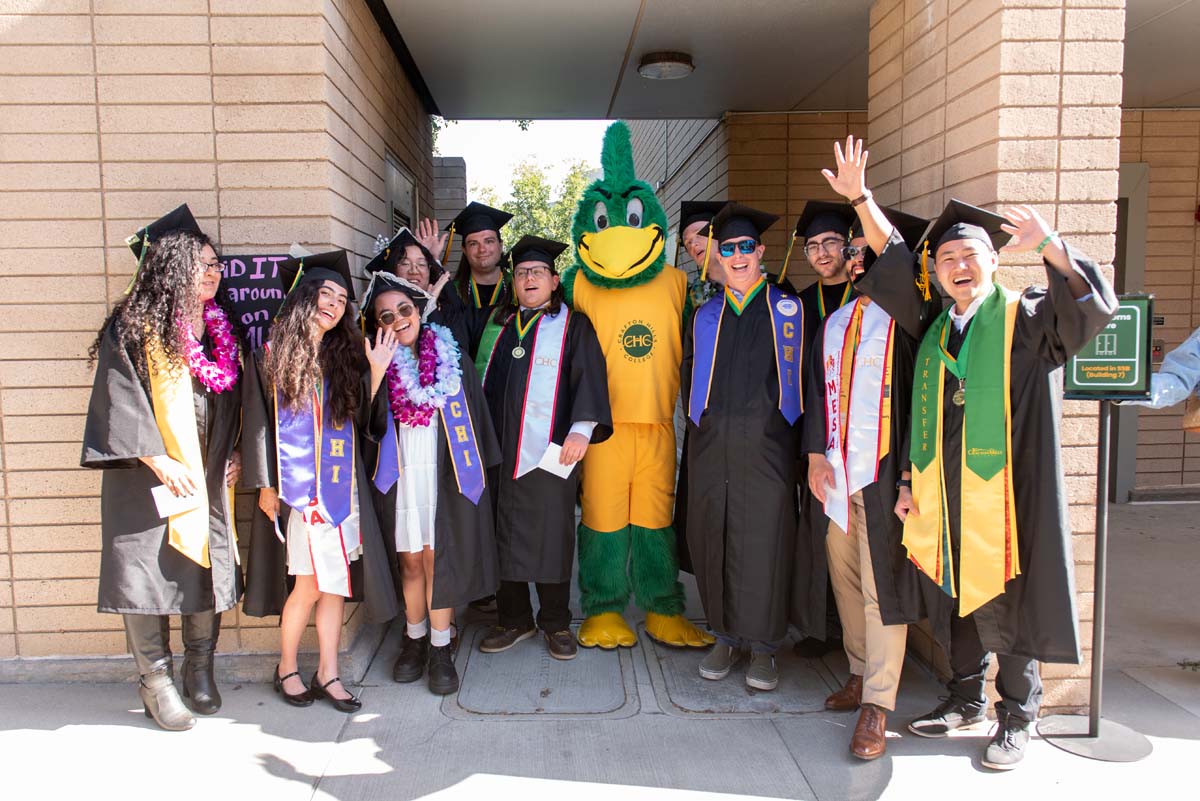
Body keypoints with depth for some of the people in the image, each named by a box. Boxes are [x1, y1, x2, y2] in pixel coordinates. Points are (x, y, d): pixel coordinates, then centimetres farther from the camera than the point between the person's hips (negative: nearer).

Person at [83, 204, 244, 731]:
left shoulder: (221, 328, 10)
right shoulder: (133, 327, -6)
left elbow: (236, 398, 17)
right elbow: (120, 400, -11)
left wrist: (235, 452, 6)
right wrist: (159, 460, -16)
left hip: (209, 476, 5)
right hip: (148, 478, -4)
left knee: (207, 567, 8)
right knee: (147, 574, -1)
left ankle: (199, 669, 24)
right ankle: (155, 681, 14)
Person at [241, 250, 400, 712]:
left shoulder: (346, 357, 11)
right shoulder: (272, 356, 1)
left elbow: (364, 421, 7)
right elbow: (258, 423, 0)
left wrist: (376, 374, -4)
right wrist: (264, 484, -5)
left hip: (340, 485, 4)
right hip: (295, 485, -3)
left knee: (336, 582, 5)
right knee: (310, 583, -2)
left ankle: (328, 674, 17)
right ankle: (286, 668, 20)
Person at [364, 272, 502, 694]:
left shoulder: (451, 355, 3)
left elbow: (475, 414, 6)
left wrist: (480, 468, 4)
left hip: (446, 474, -1)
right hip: (401, 477, 1)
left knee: (437, 558, 0)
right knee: (409, 560, 8)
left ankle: (441, 648, 10)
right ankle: (415, 639, 25)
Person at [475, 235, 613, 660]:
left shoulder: (573, 325, 4)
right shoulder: (498, 323, 18)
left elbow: (589, 376, -7)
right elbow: (481, 377, 23)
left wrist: (582, 427, -21)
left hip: (548, 449, -4)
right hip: (496, 449, 4)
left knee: (550, 537, 1)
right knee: (502, 537, 7)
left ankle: (556, 623, 17)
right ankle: (514, 620, 21)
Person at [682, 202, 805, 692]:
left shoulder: (789, 311, 6)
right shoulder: (705, 317, 14)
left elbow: (804, 378, 4)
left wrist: (788, 432, 1)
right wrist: (703, 423, 10)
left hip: (767, 448, -3)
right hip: (710, 448, 3)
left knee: (764, 540, -3)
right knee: (712, 540, 5)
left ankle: (763, 647, 10)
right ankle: (726, 638, 19)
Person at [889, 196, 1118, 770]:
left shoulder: (1028, 320, -2)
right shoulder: (933, 336, 14)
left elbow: (1094, 307, -21)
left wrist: (1050, 245, -32)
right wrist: (909, 481, 13)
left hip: (1004, 494, -5)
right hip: (944, 497, 5)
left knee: (1006, 605, 3)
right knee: (955, 602, 13)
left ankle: (1016, 717, 20)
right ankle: (966, 699, 30)